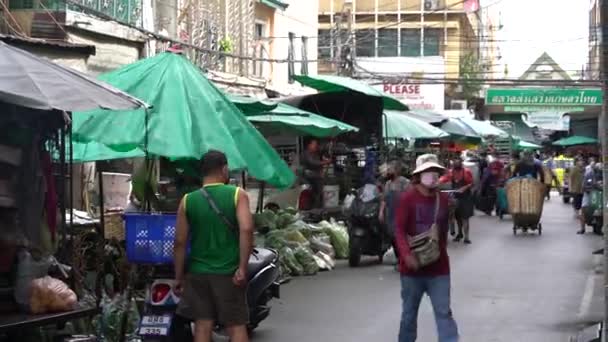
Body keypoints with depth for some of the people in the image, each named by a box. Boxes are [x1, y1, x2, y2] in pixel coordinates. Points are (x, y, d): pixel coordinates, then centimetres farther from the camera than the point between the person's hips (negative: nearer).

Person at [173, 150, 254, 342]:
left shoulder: (188, 201, 3)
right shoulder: (237, 195, -4)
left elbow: (180, 242, 1)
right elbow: (246, 229, -18)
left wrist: (178, 277, 8)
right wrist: (242, 267, -15)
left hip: (198, 273, 2)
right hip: (228, 273, -2)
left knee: (202, 325, 6)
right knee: (236, 326, 4)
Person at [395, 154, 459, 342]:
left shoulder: (443, 199, 3)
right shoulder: (407, 198, -11)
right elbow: (400, 230, -14)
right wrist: (407, 254, -28)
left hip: (438, 266, 3)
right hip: (412, 266, -3)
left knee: (444, 312, -1)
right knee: (409, 312, 12)